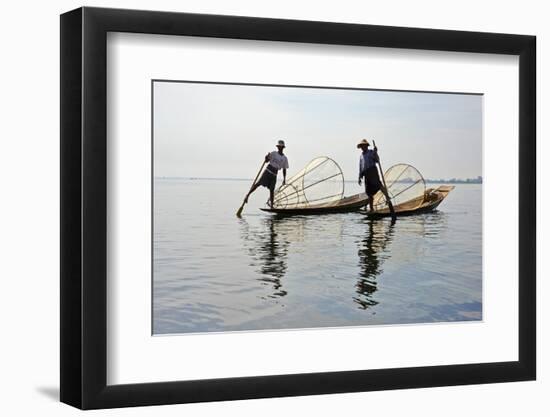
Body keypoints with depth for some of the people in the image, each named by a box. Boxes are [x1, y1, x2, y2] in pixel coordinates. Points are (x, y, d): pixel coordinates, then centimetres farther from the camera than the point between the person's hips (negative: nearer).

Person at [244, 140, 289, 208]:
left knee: (272, 190, -1)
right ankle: (248, 195, -9)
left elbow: (284, 169, 12)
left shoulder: (284, 158, 8)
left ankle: (271, 206, 3)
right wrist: (266, 157, -23)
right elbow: (266, 161, 0)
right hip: (268, 171, -2)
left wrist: (284, 179, 6)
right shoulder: (273, 153, 2)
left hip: (274, 175, 2)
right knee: (259, 183, -13)